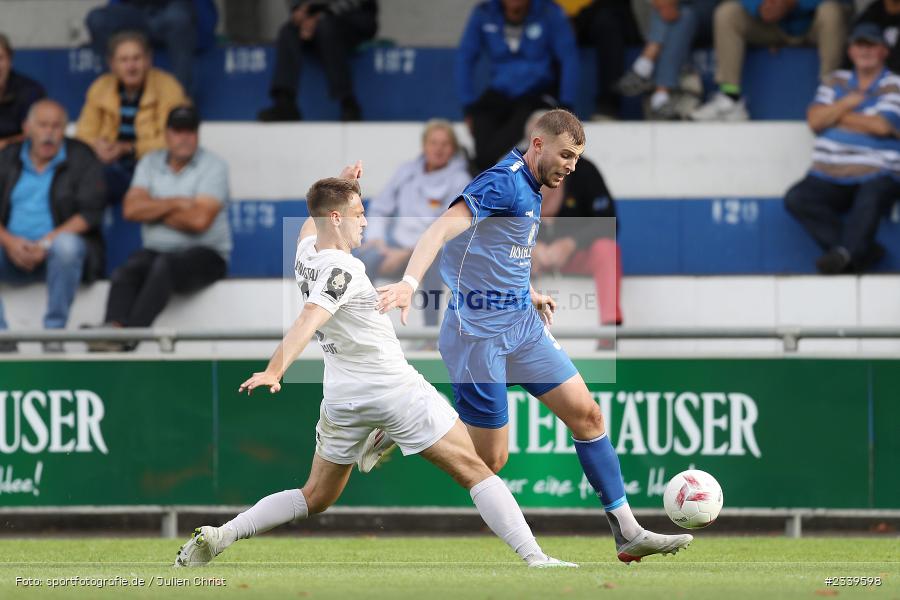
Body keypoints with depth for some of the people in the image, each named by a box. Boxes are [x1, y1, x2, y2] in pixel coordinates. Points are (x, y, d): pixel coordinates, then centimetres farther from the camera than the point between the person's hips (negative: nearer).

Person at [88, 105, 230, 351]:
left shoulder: (213, 167, -2)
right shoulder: (150, 163, 13)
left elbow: (199, 220, -14)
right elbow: (131, 209, 0)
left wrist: (153, 211, -2)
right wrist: (174, 204, -9)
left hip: (204, 254, -4)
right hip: (156, 250, 4)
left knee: (164, 265, -36)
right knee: (125, 273, -28)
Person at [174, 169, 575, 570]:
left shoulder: (306, 254, 7)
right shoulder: (343, 270, -18)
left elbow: (310, 222, 34)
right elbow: (307, 322, -33)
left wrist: (341, 186, 34)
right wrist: (275, 371, -45)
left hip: (341, 398, 8)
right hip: (396, 389, -8)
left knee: (316, 498, 18)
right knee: (473, 471, -2)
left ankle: (217, 536, 7)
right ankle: (534, 558, -7)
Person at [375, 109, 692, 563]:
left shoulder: (530, 193, 12)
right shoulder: (503, 182, -17)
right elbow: (445, 227, -32)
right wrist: (409, 282, -46)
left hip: (523, 323, 9)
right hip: (479, 333, -9)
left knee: (586, 414, 5)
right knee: (490, 459, -4)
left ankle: (628, 534, 8)